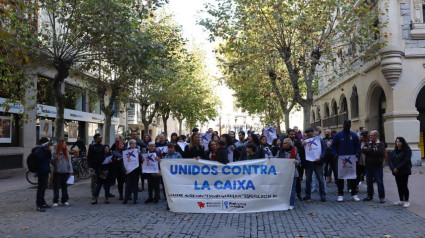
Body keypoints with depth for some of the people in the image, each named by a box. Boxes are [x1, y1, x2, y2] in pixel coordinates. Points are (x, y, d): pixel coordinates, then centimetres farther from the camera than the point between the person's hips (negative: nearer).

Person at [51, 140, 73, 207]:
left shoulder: (66, 153, 8)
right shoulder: (55, 153, -2)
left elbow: (69, 162, 10)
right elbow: (51, 162, -2)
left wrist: (70, 172, 5)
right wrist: (55, 159, -20)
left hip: (65, 173, 3)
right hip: (57, 173, -3)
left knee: (65, 187, 8)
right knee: (56, 187, -1)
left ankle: (64, 200, 16)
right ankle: (55, 201, 6)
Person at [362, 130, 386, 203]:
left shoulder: (381, 144, -1)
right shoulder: (368, 144, 13)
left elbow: (381, 152, -20)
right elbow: (363, 150, -6)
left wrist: (369, 150, -12)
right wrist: (373, 150, -14)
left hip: (377, 166, -5)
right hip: (368, 166, 5)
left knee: (379, 182, -1)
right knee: (369, 181, 11)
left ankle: (382, 197, 7)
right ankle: (370, 196, 22)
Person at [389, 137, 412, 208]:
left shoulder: (407, 151, -8)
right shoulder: (395, 151, 11)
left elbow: (406, 161, -17)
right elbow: (390, 160, 6)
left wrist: (397, 168, -19)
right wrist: (393, 168, -10)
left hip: (404, 172, -6)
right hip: (396, 172, 6)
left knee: (404, 186, -4)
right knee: (399, 186, 10)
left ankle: (406, 201, 5)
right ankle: (401, 200, 19)